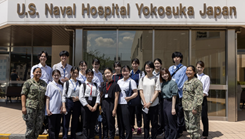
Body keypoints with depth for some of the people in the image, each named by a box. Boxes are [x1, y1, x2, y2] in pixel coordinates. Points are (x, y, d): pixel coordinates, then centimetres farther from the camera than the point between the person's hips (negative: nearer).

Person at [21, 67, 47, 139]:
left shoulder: (44, 83, 13)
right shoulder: (28, 82, -1)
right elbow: (23, 94, -5)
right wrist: (23, 106, -12)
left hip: (40, 108, 5)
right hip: (30, 107, -4)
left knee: (38, 127, 7)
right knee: (30, 127, -2)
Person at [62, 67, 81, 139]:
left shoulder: (80, 83, 9)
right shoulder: (67, 82, 0)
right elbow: (63, 95, -3)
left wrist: (78, 98, -10)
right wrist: (63, 107, -9)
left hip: (77, 103, 3)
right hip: (68, 102, -3)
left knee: (75, 122, 9)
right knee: (66, 122, -1)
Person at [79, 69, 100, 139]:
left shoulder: (95, 85, 12)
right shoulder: (83, 85, 3)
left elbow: (98, 95, 4)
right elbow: (81, 97, -4)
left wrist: (96, 105, -9)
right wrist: (88, 106, -10)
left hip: (94, 106, 3)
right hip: (86, 105, -3)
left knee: (93, 124, 8)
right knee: (86, 124, 1)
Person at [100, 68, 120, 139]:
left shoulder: (115, 84, -5)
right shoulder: (103, 85, 11)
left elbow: (116, 98, -8)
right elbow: (101, 96, 15)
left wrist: (114, 109, -12)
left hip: (111, 104, -5)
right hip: (103, 104, 5)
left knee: (111, 123, 0)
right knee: (104, 123, 10)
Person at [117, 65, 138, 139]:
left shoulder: (131, 81, -3)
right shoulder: (119, 81, 14)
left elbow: (136, 93, -7)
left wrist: (130, 97, -23)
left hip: (126, 104, -5)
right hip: (119, 104, 6)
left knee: (127, 123, -4)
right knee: (120, 123, 12)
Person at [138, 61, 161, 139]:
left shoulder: (156, 79, -1)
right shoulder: (142, 79, 7)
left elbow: (157, 92, -5)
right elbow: (141, 92, 5)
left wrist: (150, 102, -12)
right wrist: (144, 103, -7)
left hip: (154, 104, -2)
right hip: (145, 105, 2)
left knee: (154, 123, 5)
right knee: (146, 123, 7)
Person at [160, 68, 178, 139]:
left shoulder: (172, 83, -10)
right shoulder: (162, 83, 9)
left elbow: (174, 96, -13)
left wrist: (173, 108, -16)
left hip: (170, 103, -7)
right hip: (163, 103, 7)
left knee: (171, 124, 1)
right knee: (166, 123, 17)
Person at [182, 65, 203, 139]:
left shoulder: (197, 82, -11)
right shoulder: (186, 82, 15)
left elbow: (199, 96, -17)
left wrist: (195, 108, -21)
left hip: (193, 108, -8)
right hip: (186, 108, 8)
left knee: (194, 127, -5)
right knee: (188, 127, 15)